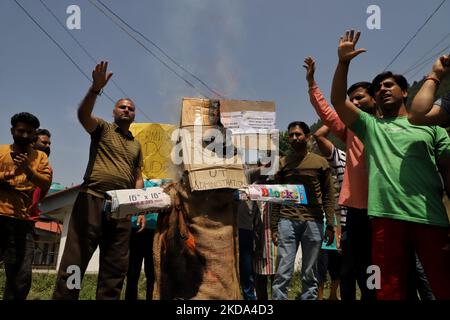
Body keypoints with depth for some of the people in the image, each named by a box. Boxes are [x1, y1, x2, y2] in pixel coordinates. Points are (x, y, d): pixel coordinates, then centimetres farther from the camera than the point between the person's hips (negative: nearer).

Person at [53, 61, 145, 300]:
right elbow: (83, 114, -13)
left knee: (115, 269, 4)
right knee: (74, 261, -8)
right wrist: (96, 88, -29)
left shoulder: (136, 145, 23)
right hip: (92, 200, -5)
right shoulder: (102, 128, 9)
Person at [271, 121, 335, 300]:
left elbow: (328, 195, 6)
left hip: (313, 222, 0)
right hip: (287, 221, 0)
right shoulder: (283, 163, 11)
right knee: (283, 272, -5)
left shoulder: (320, 162, 8)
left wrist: (330, 225, -2)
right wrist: (273, 226, 5)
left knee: (309, 274, 5)